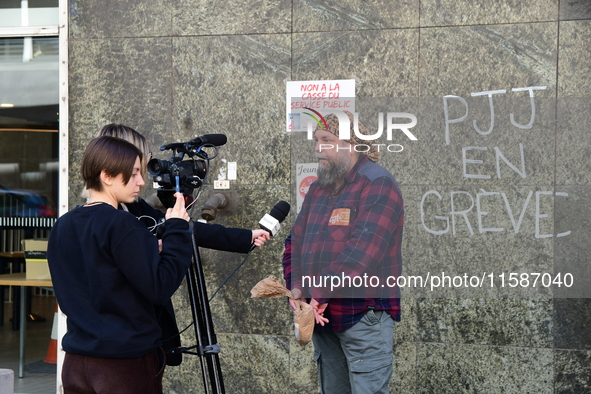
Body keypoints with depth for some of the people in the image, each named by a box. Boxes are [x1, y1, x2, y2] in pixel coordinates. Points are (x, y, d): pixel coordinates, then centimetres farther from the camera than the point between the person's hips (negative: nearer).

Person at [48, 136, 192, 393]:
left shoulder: (62, 227, 8)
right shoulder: (121, 226, -15)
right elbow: (159, 289, -19)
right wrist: (177, 229, -11)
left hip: (76, 363, 7)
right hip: (127, 364, -7)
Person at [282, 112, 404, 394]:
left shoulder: (378, 184, -10)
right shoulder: (318, 188, 17)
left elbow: (363, 249, -21)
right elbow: (296, 242, 17)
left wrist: (320, 292, -23)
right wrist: (295, 286, -1)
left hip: (363, 316, -8)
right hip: (323, 317, 8)